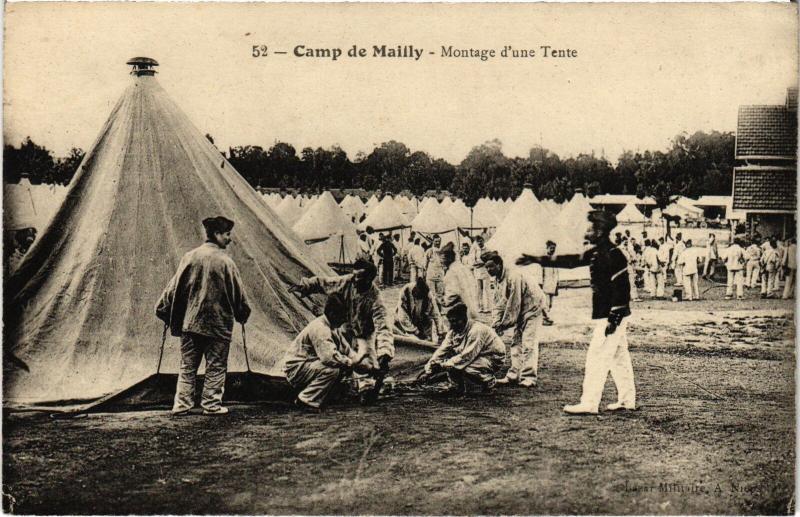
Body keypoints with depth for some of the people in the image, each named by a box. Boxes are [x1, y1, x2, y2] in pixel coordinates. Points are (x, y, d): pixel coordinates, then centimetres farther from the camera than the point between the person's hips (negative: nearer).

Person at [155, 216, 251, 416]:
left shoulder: (190, 257, 1)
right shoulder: (224, 261, -10)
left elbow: (174, 286, 4)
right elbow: (238, 292, -3)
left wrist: (163, 310, 14)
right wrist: (242, 315, 12)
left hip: (190, 322, 4)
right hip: (218, 324, -4)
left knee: (187, 366, 11)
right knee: (216, 366, 7)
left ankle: (181, 404, 10)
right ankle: (211, 405, 9)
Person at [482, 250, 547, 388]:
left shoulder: (513, 276, -27)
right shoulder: (498, 278, 3)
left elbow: (514, 303, -26)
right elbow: (499, 303, 6)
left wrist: (505, 324, -20)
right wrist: (495, 324, -5)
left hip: (533, 308, -9)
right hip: (520, 311, 9)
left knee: (528, 343, -13)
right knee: (515, 341, 7)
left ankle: (529, 377, -11)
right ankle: (514, 375, 12)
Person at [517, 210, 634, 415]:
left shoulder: (613, 256, -18)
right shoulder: (596, 253, 12)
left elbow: (622, 289, -21)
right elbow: (571, 260, 16)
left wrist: (614, 319, -23)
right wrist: (537, 260, 13)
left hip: (613, 316, -10)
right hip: (607, 315, 10)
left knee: (597, 357, -8)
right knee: (619, 356, 14)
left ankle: (589, 403, -6)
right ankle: (627, 400, 22)